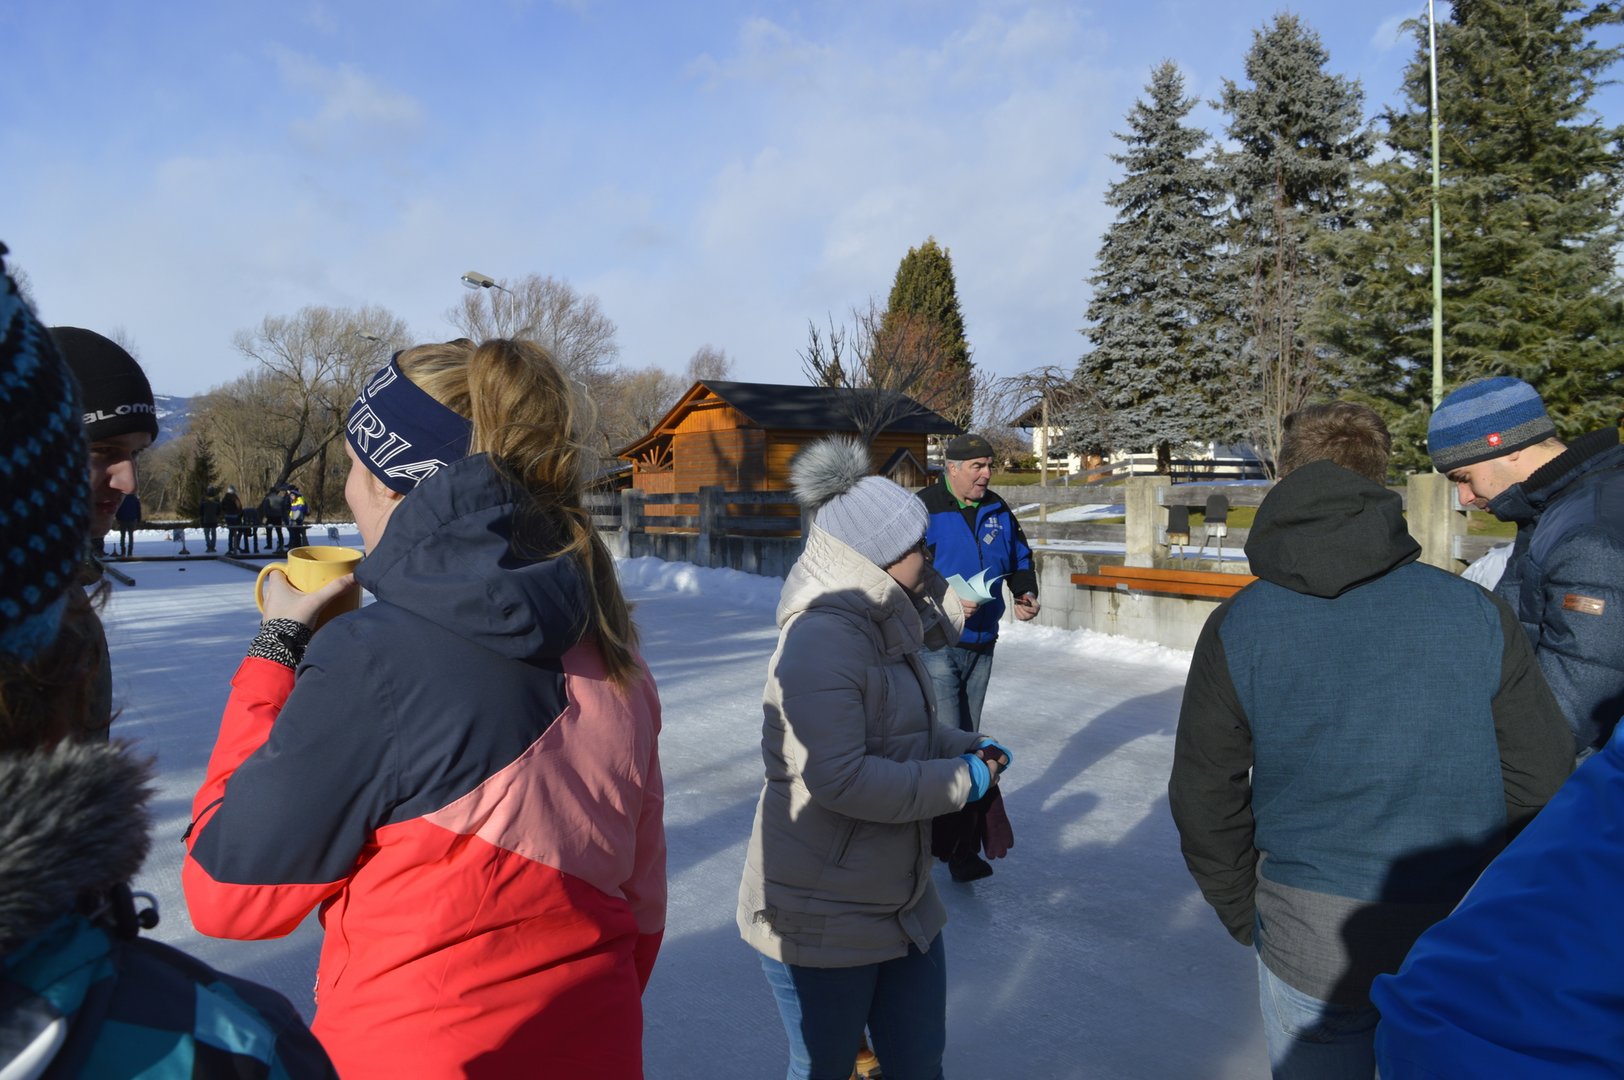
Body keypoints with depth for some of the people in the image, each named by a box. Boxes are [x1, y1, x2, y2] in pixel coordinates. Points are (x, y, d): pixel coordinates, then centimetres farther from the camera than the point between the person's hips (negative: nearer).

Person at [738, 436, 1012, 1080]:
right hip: (822, 923, -8)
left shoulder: (880, 632, 6)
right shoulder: (821, 640, -24)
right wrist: (960, 781, -20)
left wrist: (967, 747, 1)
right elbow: (840, 779, -30)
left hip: (902, 903, 9)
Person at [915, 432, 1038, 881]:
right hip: (936, 645, -7)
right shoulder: (924, 509, -13)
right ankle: (951, 844, 1)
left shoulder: (997, 511, 8)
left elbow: (1020, 557, 22)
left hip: (981, 645, 7)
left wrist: (1025, 593, 3)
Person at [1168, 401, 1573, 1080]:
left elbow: (1204, 798, -6)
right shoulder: (1477, 612, -8)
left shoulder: (1237, 628, -11)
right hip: (1463, 948, 2)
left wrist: (1243, 913, 9)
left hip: (1308, 944, -1)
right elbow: (1540, 785, -2)